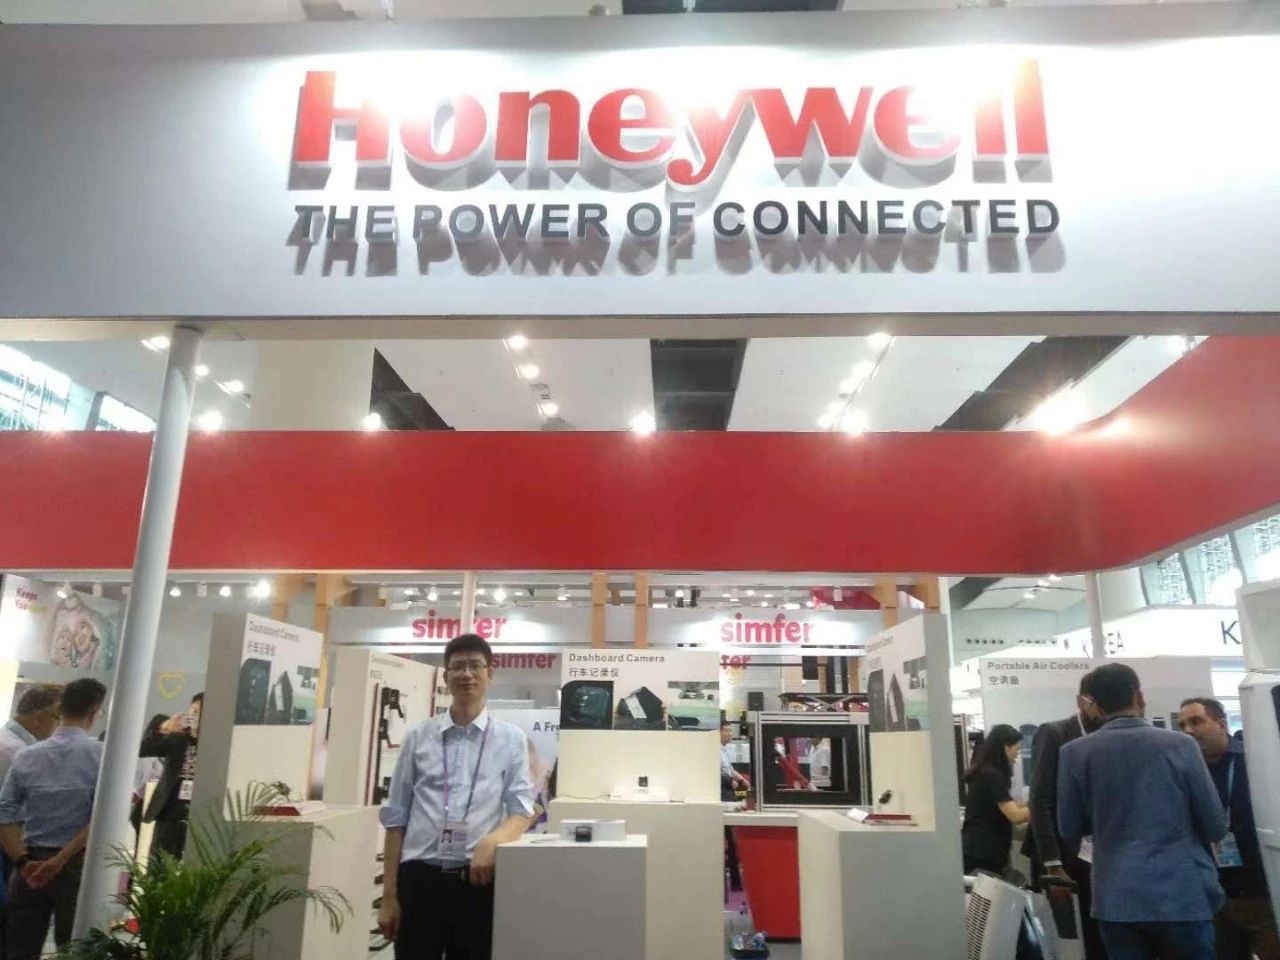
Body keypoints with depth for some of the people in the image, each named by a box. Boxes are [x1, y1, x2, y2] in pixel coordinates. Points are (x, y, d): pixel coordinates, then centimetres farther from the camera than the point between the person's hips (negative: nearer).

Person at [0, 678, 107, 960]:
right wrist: (61, 859, -12)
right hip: (77, 865, -3)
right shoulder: (102, 755, -9)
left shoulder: (26, 756, 4)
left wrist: (24, 862, -6)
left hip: (31, 864, 3)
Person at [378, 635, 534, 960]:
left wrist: (492, 840, -21)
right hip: (419, 877, 1)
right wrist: (389, 893, 3)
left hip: (477, 879, 0)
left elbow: (522, 811, 1)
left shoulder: (511, 739, 2)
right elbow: (396, 817, 6)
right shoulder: (418, 737, 5)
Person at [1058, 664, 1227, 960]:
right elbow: (1216, 827, -2)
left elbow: (1069, 832, 3)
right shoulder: (1179, 744, -6)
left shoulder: (1075, 753, -3)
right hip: (1183, 894, -1)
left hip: (1117, 899, 1)